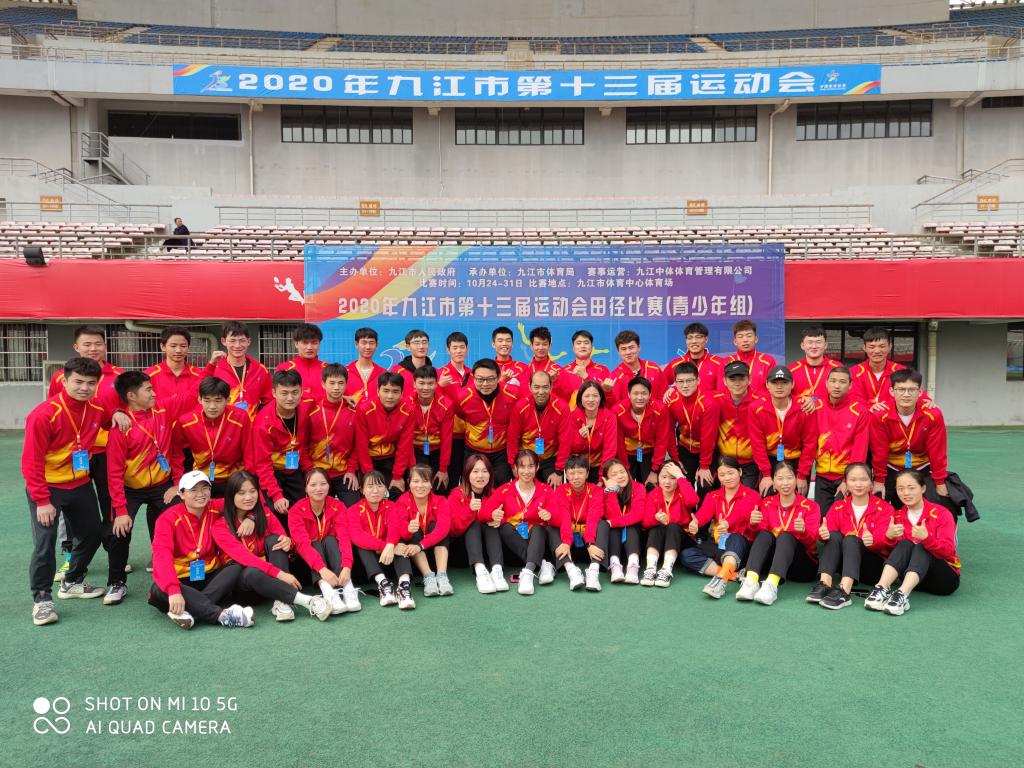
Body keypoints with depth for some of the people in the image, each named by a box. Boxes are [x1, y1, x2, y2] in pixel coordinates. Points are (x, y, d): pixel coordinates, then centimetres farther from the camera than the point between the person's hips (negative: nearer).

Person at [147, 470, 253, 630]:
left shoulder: (216, 512, -2)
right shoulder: (168, 519, -12)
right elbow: (162, 555, -26)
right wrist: (173, 590, -42)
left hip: (209, 578, 2)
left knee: (237, 567, -24)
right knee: (159, 590, -34)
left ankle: (190, 610, -37)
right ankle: (222, 615, -43)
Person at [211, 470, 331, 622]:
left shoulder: (265, 515, 0)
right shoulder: (220, 525, -12)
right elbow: (243, 556, -25)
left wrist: (287, 541, -27)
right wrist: (278, 573, -36)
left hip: (269, 575, 4)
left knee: (274, 539, -23)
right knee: (253, 573, -38)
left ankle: (281, 602, -36)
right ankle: (307, 600, -41)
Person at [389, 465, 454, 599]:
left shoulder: (439, 501, -13)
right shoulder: (402, 502, -14)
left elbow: (443, 527, -30)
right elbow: (394, 529, -29)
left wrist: (421, 545, -44)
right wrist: (408, 529, -54)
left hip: (436, 547, 1)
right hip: (412, 554, -1)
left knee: (435, 524, -25)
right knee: (414, 531, -27)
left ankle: (442, 576, -34)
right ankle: (428, 576, -35)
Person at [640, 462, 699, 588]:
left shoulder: (682, 494, -5)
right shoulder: (653, 495, 0)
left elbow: (693, 501, -31)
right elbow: (646, 521, -13)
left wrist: (681, 477, -25)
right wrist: (656, 518, -36)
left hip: (680, 539, -1)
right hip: (658, 541, 1)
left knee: (673, 526, -29)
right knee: (656, 527, -27)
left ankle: (666, 571, -41)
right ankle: (651, 569, -41)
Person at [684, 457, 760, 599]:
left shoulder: (752, 495, -1)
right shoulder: (712, 496, 10)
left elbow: (743, 513, -25)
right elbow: (704, 512, -14)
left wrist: (728, 524, -48)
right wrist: (695, 522, -40)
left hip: (739, 545, -4)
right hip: (716, 546, 4)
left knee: (735, 538, -37)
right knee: (686, 554, -20)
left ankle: (721, 580, -60)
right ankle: (736, 575, -29)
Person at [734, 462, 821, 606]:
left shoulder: (810, 506, 0)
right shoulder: (767, 503, 7)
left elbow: (812, 541, -12)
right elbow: (760, 534, -5)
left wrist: (803, 531, -34)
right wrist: (754, 524, -27)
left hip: (803, 565, -2)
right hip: (771, 561, 2)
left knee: (786, 536, -29)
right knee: (765, 534, -24)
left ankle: (771, 585, -51)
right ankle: (751, 582, -45)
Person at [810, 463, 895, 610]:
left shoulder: (884, 508, -2)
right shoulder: (838, 507, 6)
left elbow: (885, 540, -18)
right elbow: (828, 531, -11)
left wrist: (873, 540, -42)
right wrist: (823, 533, -36)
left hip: (876, 565, -3)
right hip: (843, 562, 3)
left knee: (851, 539, -30)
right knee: (834, 535, -24)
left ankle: (844, 591, -50)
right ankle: (824, 584, -39)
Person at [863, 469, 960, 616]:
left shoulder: (941, 513, -5)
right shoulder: (897, 517, 5)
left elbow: (948, 551, -18)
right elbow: (891, 553, -5)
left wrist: (926, 538, -37)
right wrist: (889, 537, -26)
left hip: (945, 577, -2)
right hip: (910, 574, 2)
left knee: (921, 548, -30)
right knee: (905, 544, -25)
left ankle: (903, 595, -52)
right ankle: (881, 589, -43)